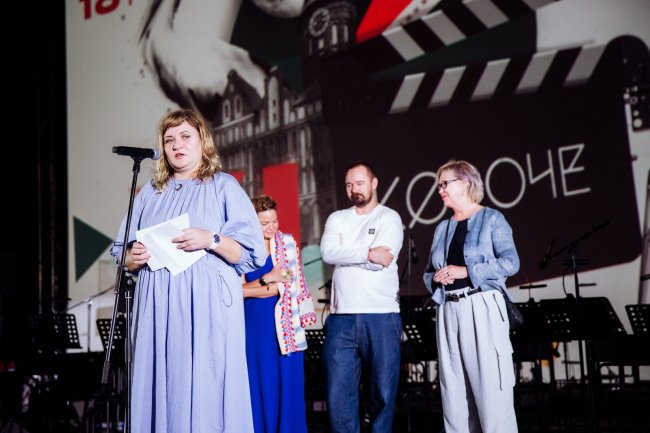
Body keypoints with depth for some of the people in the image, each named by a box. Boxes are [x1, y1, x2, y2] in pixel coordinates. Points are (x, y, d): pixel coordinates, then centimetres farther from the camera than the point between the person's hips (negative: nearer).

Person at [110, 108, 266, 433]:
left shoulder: (224, 186, 6)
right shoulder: (150, 192, 18)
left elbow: (251, 253, -2)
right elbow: (124, 255, 19)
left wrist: (211, 240, -18)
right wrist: (135, 258, -4)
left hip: (208, 308, -4)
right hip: (158, 309, 4)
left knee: (207, 395, -6)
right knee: (159, 393, 2)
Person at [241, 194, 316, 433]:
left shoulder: (287, 242, 3)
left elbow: (291, 284, -5)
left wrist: (251, 289, -7)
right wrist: (267, 279, -11)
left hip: (285, 325, -1)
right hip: (255, 326, 1)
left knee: (288, 384, 1)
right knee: (259, 386, 5)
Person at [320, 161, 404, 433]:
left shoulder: (389, 218, 5)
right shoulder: (337, 219, 15)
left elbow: (382, 261, -11)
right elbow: (327, 253, -4)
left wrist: (344, 254, -3)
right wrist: (367, 253, -10)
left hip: (381, 317, -3)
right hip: (342, 318, 3)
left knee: (383, 393, 3)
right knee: (338, 395, 0)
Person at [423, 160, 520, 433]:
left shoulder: (491, 219, 2)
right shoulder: (442, 228, 19)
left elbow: (511, 262, -9)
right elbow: (428, 273, 20)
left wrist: (466, 271, -14)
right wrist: (436, 279, -3)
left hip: (481, 308, -6)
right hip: (448, 311, 6)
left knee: (490, 388, -9)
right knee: (454, 390, 5)